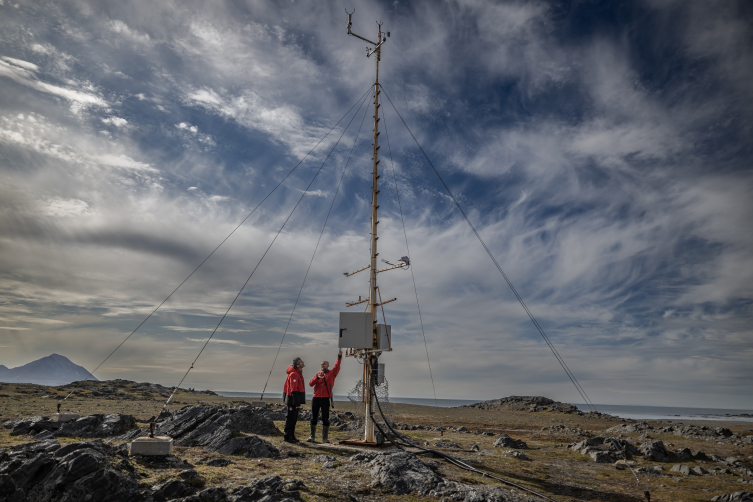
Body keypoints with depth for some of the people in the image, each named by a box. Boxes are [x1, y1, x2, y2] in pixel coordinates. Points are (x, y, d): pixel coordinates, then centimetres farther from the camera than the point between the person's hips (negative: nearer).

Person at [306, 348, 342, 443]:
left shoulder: (332, 373, 5)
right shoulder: (318, 374, 14)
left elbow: (337, 366, -12)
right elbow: (310, 384, 3)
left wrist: (339, 356, -26)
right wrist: (317, 378, -15)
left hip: (325, 399, -3)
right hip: (316, 398, 3)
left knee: (325, 419, 1)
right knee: (314, 418, 7)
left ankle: (325, 438, 6)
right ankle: (312, 436, 16)